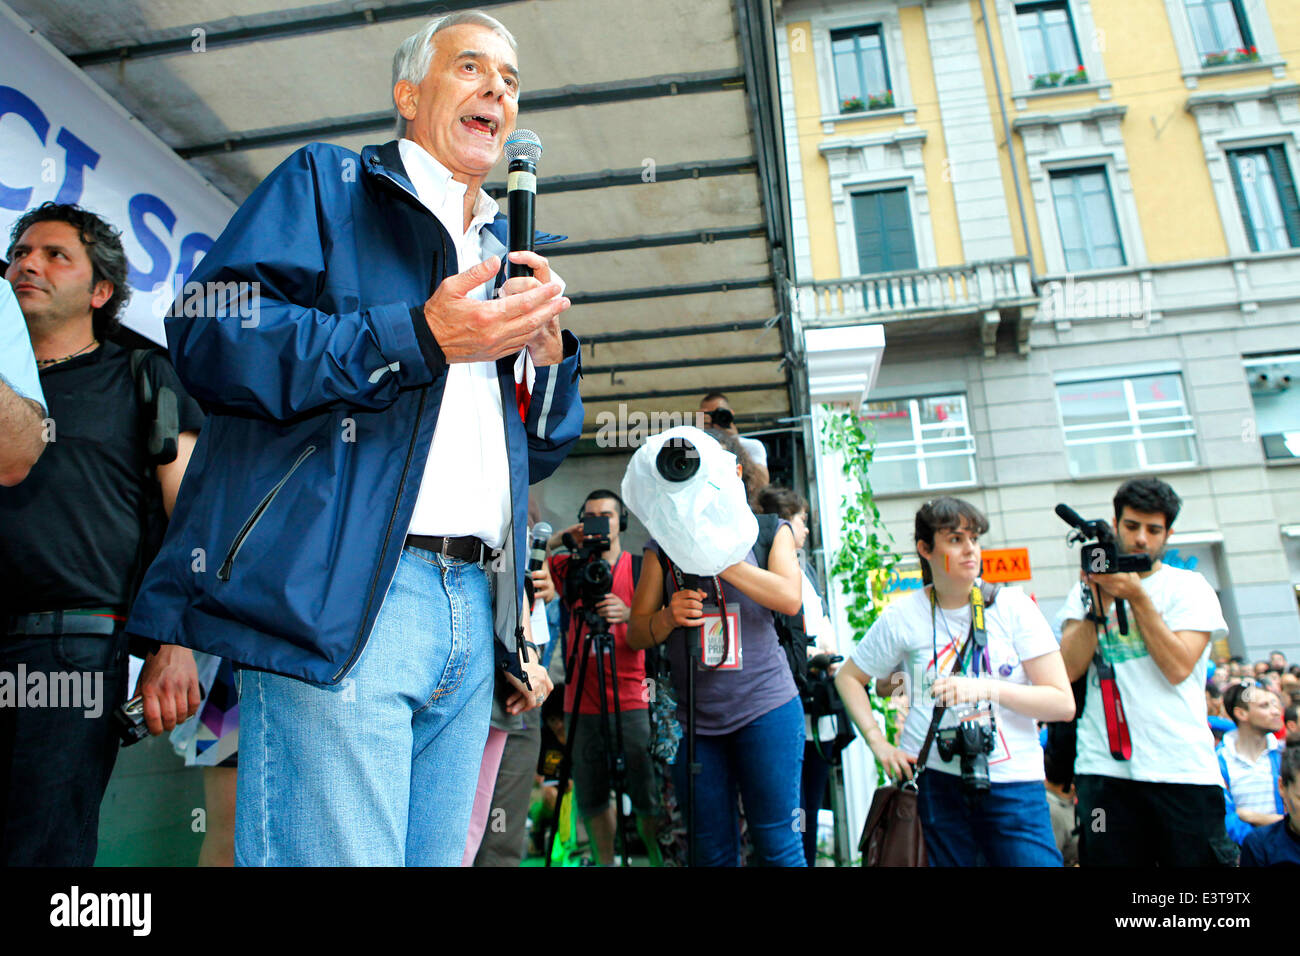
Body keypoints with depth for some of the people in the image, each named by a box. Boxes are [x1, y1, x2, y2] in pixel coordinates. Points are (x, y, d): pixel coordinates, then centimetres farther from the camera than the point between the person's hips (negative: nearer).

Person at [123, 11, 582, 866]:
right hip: (341, 596, -6)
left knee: (436, 854, 13)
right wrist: (421, 337, -14)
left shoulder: (504, 254, 25)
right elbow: (211, 334, -8)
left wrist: (548, 351, 5)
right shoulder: (325, 183, 9)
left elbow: (537, 451, 25)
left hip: (475, 610, 6)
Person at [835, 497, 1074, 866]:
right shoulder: (903, 616, -1)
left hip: (1013, 783, 0)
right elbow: (849, 678, 11)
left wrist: (987, 688, -18)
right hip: (933, 778, 0)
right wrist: (877, 741, 0)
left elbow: (1063, 703, -5)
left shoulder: (1013, 606, -2)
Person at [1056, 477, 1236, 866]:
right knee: (1109, 857, 5)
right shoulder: (1087, 589, 10)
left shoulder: (1189, 586, 5)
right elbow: (1070, 668, -3)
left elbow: (1178, 667, -10)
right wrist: (1101, 600, -9)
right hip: (1104, 766, 1)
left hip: (1183, 769, -1)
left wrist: (1137, 596, -13)